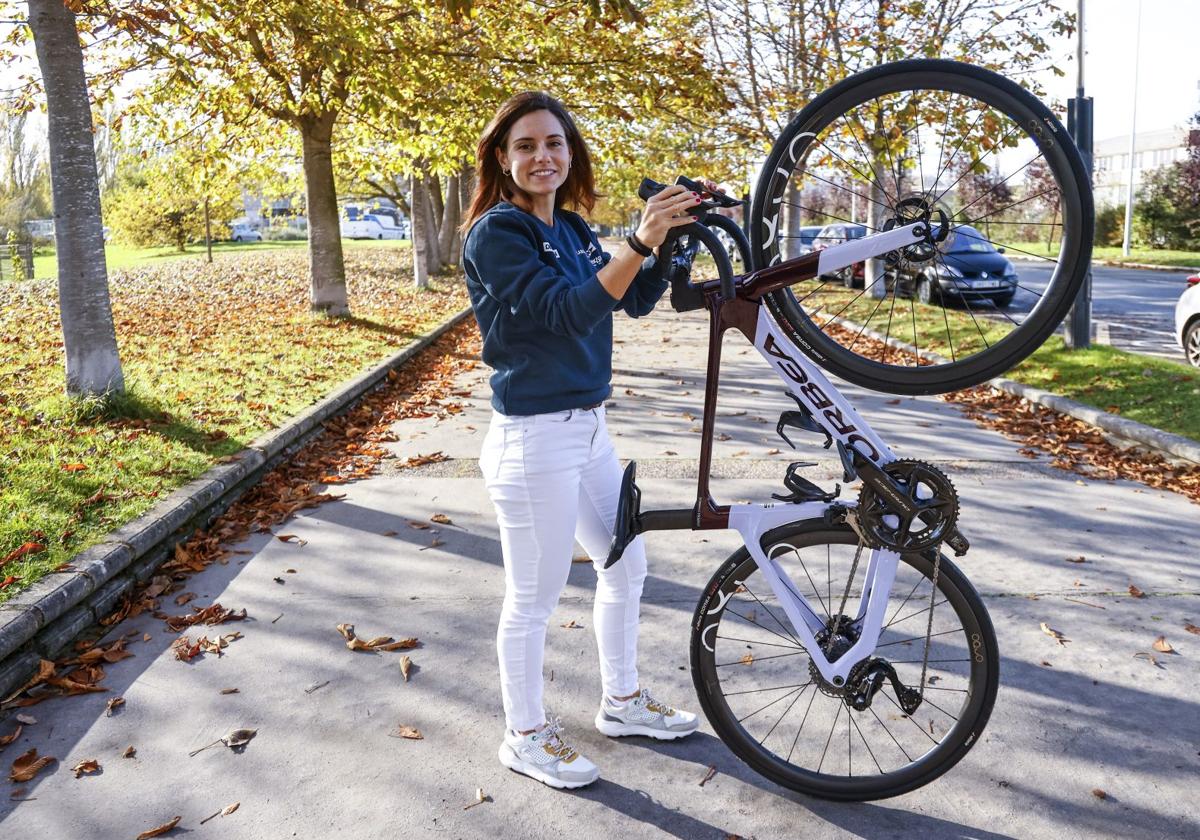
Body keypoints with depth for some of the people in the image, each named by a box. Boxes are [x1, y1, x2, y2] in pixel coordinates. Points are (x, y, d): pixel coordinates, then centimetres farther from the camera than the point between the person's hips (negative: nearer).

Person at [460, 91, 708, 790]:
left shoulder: (571, 229, 10)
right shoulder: (495, 233, -14)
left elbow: (636, 300, 5)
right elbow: (567, 312, -26)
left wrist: (671, 239, -9)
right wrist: (641, 240, -34)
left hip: (589, 428, 9)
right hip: (534, 439, -8)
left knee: (627, 565, 18)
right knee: (535, 599, 6)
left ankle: (623, 703, 38)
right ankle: (526, 736, 27)